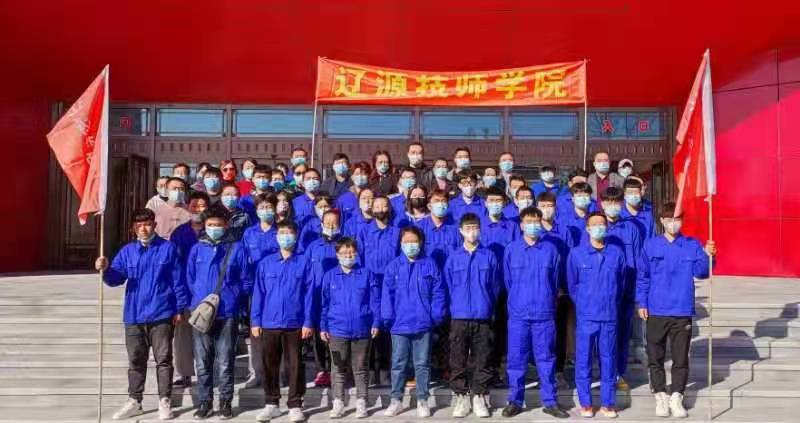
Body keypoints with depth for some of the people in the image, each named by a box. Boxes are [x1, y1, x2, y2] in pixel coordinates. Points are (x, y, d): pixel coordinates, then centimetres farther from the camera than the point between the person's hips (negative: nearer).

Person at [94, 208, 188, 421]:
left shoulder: (167, 248, -3)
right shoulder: (127, 251, 7)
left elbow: (178, 281, -2)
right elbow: (116, 278, 1)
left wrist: (179, 309, -4)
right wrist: (106, 269, -21)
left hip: (161, 315, -4)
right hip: (134, 316, 4)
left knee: (163, 360, 4)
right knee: (135, 361, 14)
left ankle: (164, 402, 14)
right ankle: (134, 401, 27)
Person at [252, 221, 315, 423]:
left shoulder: (304, 263, -1)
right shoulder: (266, 263, 4)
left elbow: (309, 294, -2)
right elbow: (258, 293, 5)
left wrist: (308, 322, -6)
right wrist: (255, 321, 0)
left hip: (295, 323, -2)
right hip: (269, 323, 2)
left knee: (294, 366, 5)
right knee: (269, 366, 11)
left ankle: (295, 405, 16)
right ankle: (271, 404, 24)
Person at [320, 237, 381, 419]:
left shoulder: (367, 274, 0)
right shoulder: (329, 276, 3)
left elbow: (375, 301, 0)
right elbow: (324, 304, 5)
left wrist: (376, 323, -5)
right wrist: (323, 327, 2)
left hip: (362, 329, -1)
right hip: (337, 330, 1)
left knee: (361, 368, 9)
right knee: (338, 369, 10)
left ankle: (361, 403, 20)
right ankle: (338, 403, 20)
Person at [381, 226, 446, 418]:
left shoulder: (430, 265, 1)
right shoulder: (393, 266, 2)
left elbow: (438, 292, 0)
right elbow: (387, 294, 0)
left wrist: (436, 315, -7)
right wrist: (388, 317, -7)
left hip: (423, 324, 0)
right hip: (400, 325, 1)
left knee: (422, 364, 9)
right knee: (398, 364, 9)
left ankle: (422, 400, 20)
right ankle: (396, 400, 21)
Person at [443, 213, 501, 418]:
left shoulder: (489, 256, 1)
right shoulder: (453, 257, 2)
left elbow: (495, 286, 5)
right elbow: (447, 286, 6)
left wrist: (489, 308, 5)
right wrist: (454, 308, 4)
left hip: (483, 317, 0)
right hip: (459, 317, 1)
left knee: (482, 361, 6)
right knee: (458, 361, 5)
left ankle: (479, 397, 19)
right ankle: (461, 397, 17)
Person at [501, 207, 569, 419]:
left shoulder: (550, 250, 2)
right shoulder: (511, 249, 2)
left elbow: (555, 281, 10)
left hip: (544, 314, 0)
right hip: (518, 314, 0)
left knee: (546, 359, 7)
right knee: (516, 359, 5)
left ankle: (550, 402, 17)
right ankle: (515, 401, 16)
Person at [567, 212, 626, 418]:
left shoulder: (617, 253, 4)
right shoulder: (576, 253, 0)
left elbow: (621, 283, 13)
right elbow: (572, 285, 8)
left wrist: (611, 305, 13)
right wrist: (583, 305, 9)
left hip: (610, 316, 1)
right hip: (586, 316, -1)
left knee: (608, 360, 6)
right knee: (583, 360, 2)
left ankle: (607, 403, 17)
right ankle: (585, 403, 14)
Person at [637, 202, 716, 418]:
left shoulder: (692, 245, 2)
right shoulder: (651, 245, 2)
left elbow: (701, 272, -7)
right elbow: (643, 277, 5)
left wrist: (707, 255, -25)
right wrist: (641, 303, 1)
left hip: (683, 311, 0)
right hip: (655, 311, 0)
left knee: (681, 358, 7)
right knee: (655, 357, 7)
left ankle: (676, 397, 18)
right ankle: (660, 396, 20)